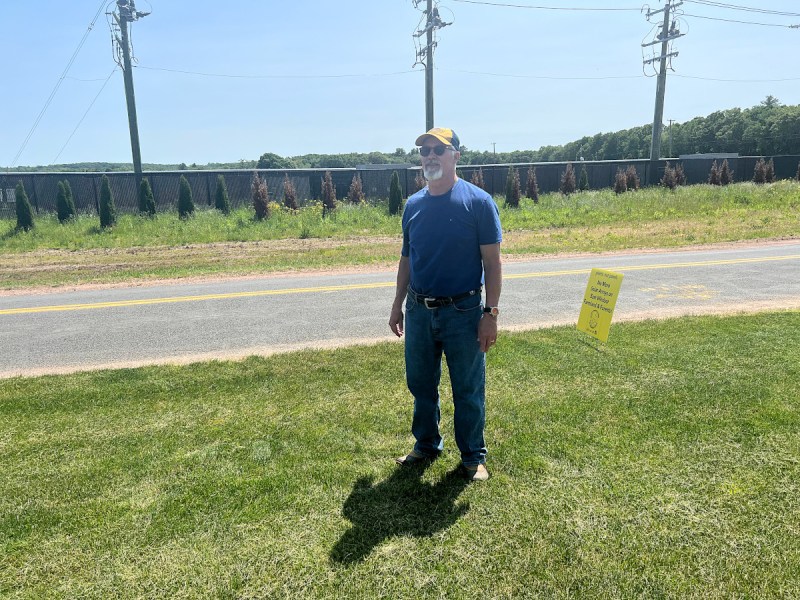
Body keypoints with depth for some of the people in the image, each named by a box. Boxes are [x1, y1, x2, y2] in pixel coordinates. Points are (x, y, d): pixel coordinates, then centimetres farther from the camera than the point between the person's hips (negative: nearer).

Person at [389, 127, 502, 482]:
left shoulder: (478, 202, -9)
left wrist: (490, 313, -13)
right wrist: (397, 305, 13)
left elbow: (492, 261, -9)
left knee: (468, 391, 8)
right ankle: (426, 446, 38)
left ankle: (473, 457, 28)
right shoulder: (414, 204, 6)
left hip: (463, 312, -4)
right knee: (421, 385, 17)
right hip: (418, 311, 5)